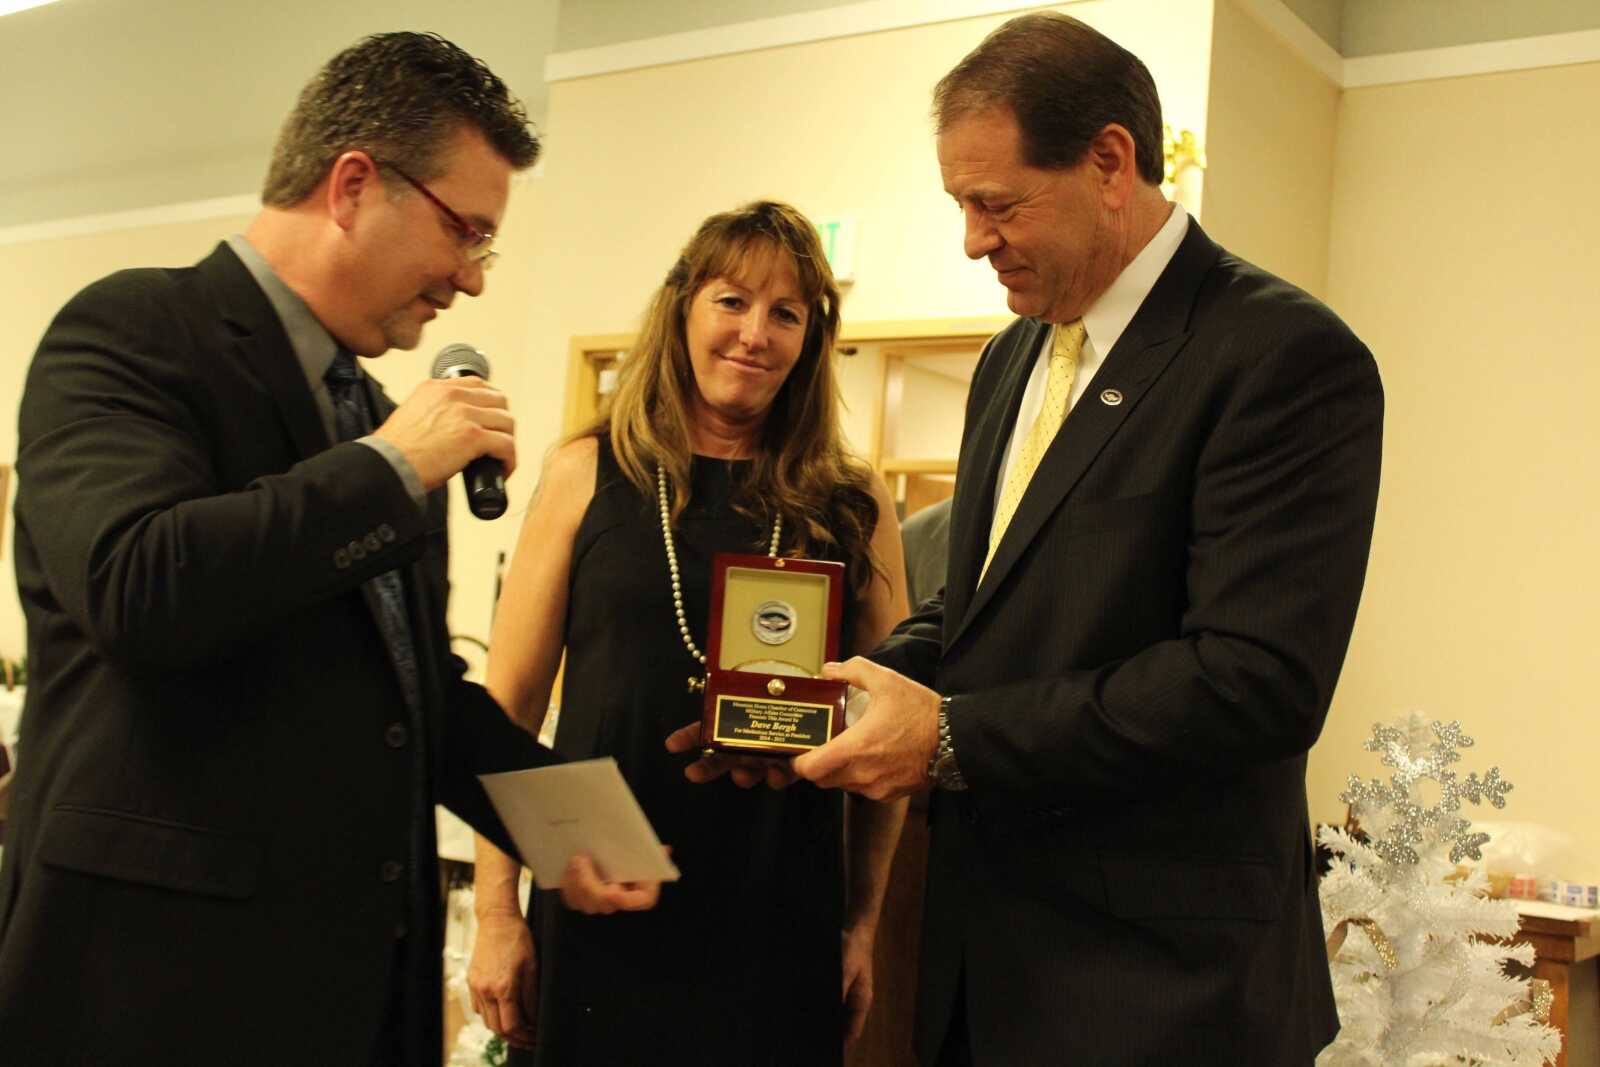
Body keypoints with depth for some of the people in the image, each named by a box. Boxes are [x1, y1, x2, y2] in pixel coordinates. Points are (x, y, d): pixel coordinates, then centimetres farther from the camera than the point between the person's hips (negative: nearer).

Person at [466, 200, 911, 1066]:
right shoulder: (589, 473, 0)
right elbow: (507, 708, 0)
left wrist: (864, 925, 2)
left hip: (779, 927, 1)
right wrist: (496, 914, -4)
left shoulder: (853, 507, 2)